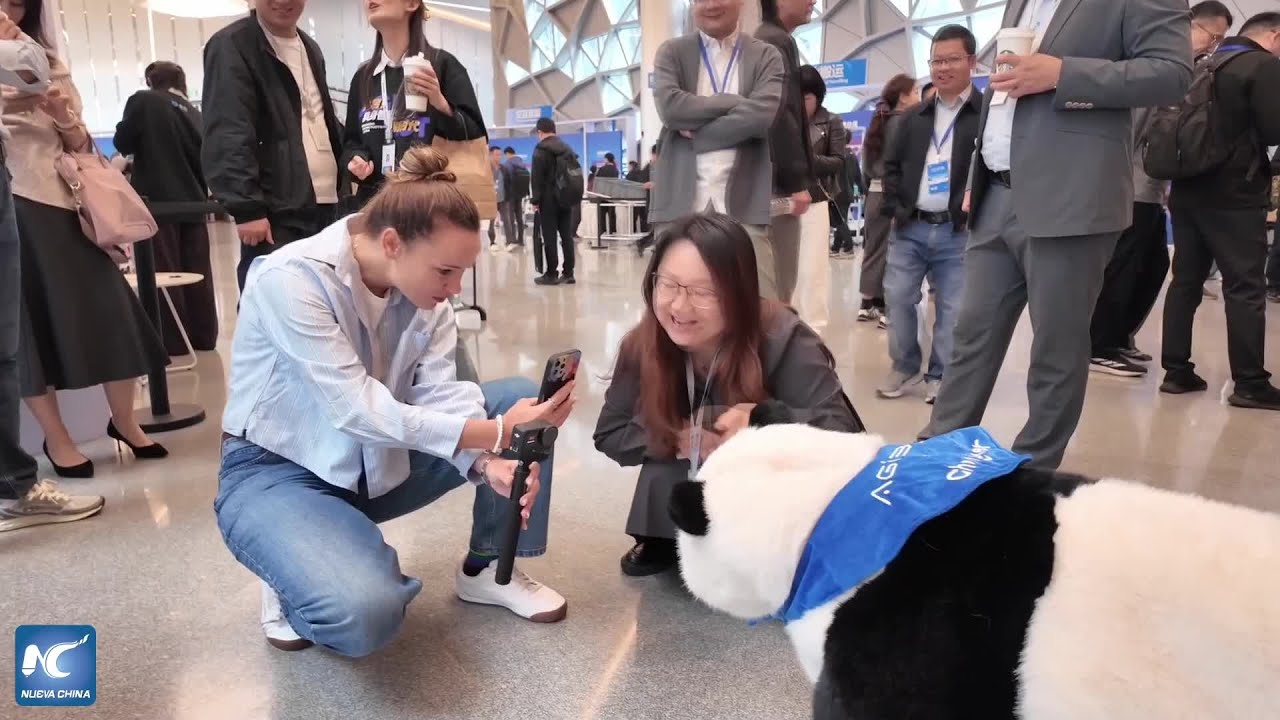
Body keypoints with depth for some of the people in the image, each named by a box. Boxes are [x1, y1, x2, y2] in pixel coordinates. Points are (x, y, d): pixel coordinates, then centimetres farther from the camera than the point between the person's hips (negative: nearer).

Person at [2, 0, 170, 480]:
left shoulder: (47, 60, 16)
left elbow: (81, 146, 13)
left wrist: (63, 114, -7)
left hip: (60, 202, 3)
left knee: (109, 311, -1)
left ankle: (124, 421, 14)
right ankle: (56, 439, 12)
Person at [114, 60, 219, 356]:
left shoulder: (143, 101, -3)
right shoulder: (194, 113, 10)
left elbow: (123, 142, 0)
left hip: (157, 202, -4)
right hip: (192, 204, 5)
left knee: (164, 275, 0)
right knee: (197, 275, 9)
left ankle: (173, 345, 2)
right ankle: (203, 340, 14)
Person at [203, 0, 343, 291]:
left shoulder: (310, 48, 20)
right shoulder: (231, 45, -5)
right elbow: (227, 135, -14)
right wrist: (247, 207, -21)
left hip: (326, 205, 7)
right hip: (276, 211, -7)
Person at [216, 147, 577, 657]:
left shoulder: (424, 286, -7)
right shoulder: (291, 279, -27)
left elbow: (439, 393, -14)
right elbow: (357, 410, -32)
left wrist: (488, 463, -34)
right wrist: (495, 433, -35)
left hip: (378, 461, 6)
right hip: (277, 472, -6)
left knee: (521, 396, -8)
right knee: (365, 613, -34)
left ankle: (488, 567, 6)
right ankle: (295, 579, 3)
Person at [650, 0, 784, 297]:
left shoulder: (766, 56, 12)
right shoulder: (672, 52, 13)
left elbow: (764, 114, -7)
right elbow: (670, 106, -6)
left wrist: (695, 131, -6)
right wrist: (737, 102, -6)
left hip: (745, 202, 0)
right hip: (681, 201, 1)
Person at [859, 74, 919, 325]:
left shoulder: (878, 121, 15)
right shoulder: (905, 121, -10)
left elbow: (867, 165, 17)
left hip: (875, 193, 8)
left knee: (874, 249, 11)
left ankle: (868, 305, 15)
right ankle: (889, 309, -3)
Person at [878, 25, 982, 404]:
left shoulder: (989, 113, 0)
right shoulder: (915, 117, 14)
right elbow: (891, 165, 15)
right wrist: (896, 209, 3)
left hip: (958, 231, -3)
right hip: (910, 228, 4)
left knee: (951, 308, 2)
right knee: (897, 298, 1)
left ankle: (940, 376, 16)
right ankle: (905, 367, 18)